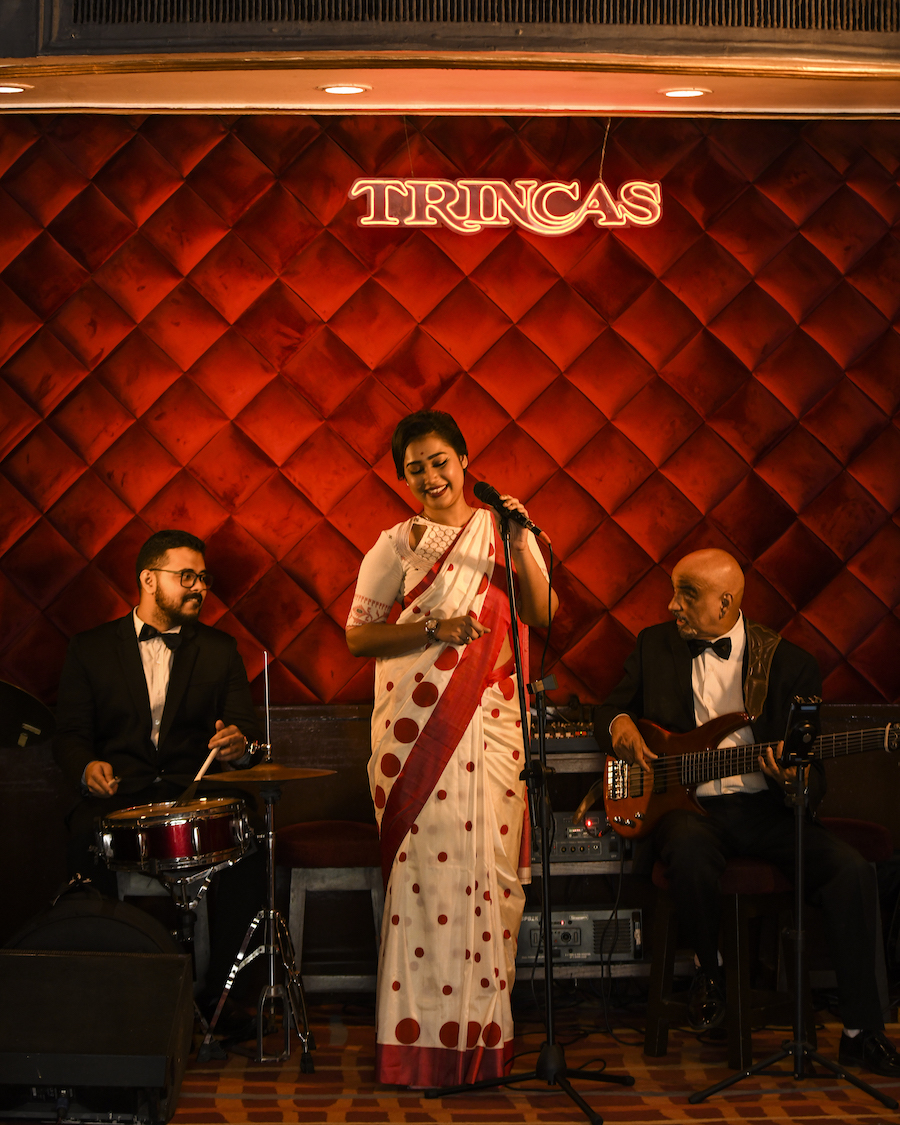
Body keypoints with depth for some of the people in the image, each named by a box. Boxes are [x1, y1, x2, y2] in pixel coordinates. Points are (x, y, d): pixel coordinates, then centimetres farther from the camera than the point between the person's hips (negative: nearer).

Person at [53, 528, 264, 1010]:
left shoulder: (219, 649, 16)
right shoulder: (89, 648, 12)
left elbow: (244, 725, 9)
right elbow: (70, 735, 7)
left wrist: (238, 743, -17)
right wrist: (87, 767, -17)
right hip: (118, 792, -1)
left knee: (249, 845, -30)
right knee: (83, 843, -34)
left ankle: (218, 993, -17)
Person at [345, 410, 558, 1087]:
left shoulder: (503, 530, 11)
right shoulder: (397, 545, 7)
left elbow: (544, 616, -1)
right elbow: (357, 636, 1)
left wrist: (518, 545, -13)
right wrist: (432, 629, -12)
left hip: (489, 724, 2)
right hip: (416, 726, -1)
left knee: (485, 862, -2)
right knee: (425, 865, -6)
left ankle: (483, 1031, 7)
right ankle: (425, 1040, 0)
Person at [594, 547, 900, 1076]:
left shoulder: (790, 661, 3)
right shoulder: (655, 645, 10)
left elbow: (814, 770, 3)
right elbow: (612, 706, 22)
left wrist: (794, 780, -22)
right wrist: (620, 725, -3)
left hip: (764, 807, 0)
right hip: (686, 803, 0)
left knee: (853, 869, -25)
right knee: (691, 853, -38)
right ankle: (709, 967, -6)